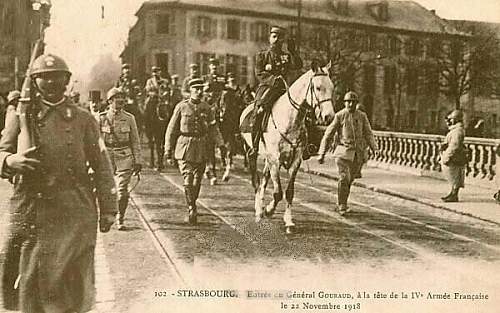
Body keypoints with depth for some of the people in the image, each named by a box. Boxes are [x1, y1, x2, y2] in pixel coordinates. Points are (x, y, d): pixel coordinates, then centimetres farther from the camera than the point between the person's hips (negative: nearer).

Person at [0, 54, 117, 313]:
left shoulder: (83, 119, 7)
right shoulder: (23, 116, 8)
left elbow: (101, 166, 6)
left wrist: (108, 209, 2)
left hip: (76, 213, 0)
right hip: (30, 212, 1)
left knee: (74, 282, 6)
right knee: (30, 279, 5)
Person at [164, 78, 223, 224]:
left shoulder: (207, 108, 8)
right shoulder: (182, 107, 0)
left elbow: (213, 129, 8)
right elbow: (171, 130, 4)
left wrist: (221, 145, -8)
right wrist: (168, 151, 3)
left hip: (201, 150, 3)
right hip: (185, 148, -3)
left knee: (197, 182, 9)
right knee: (188, 180, -13)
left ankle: (191, 210, 27)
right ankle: (192, 210, -10)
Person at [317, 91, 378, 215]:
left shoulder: (362, 116, 7)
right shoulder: (339, 116, -3)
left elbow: (368, 135, 6)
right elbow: (328, 135, -2)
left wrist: (375, 149, -12)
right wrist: (321, 154, -6)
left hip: (357, 153, 4)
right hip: (343, 151, -4)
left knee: (350, 180, 14)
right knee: (344, 178, -16)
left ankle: (343, 203, 34)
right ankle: (342, 206, -5)